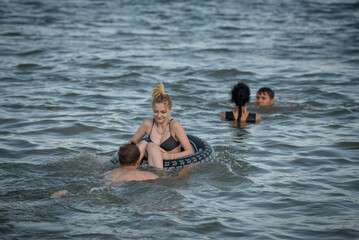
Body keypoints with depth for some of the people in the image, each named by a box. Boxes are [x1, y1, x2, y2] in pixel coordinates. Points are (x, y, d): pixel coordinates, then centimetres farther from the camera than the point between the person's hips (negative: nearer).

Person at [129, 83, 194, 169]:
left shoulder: (174, 125, -9)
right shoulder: (148, 124, 4)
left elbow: (190, 152, -10)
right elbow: (132, 142, 15)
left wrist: (170, 156, -24)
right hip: (152, 168, 4)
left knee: (151, 146, -27)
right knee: (143, 143, -19)